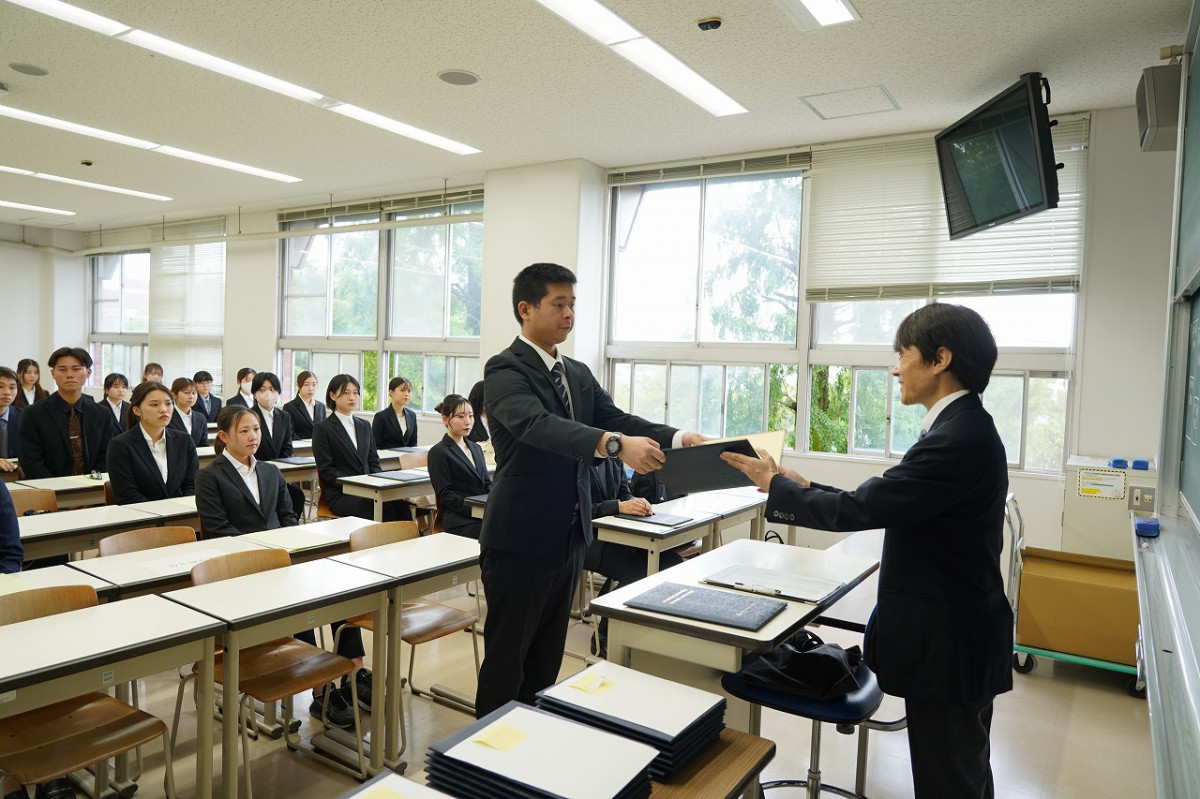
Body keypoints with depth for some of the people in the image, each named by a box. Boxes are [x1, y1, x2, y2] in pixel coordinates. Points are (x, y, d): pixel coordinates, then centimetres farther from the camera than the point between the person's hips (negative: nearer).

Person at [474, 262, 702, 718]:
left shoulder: (578, 374, 12)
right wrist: (615, 444, -45)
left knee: (548, 654, 19)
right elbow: (536, 423, -32)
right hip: (521, 540, -7)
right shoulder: (505, 370, -13)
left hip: (569, 537, 8)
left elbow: (616, 420, 1)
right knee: (506, 658, 6)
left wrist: (676, 438, -18)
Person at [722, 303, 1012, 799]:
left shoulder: (958, 438, -25)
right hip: (957, 632, 10)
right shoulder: (962, 427, 7)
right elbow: (883, 503, 9)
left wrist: (775, 485, -12)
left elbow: (858, 509, -25)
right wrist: (806, 489, 8)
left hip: (948, 643, -10)